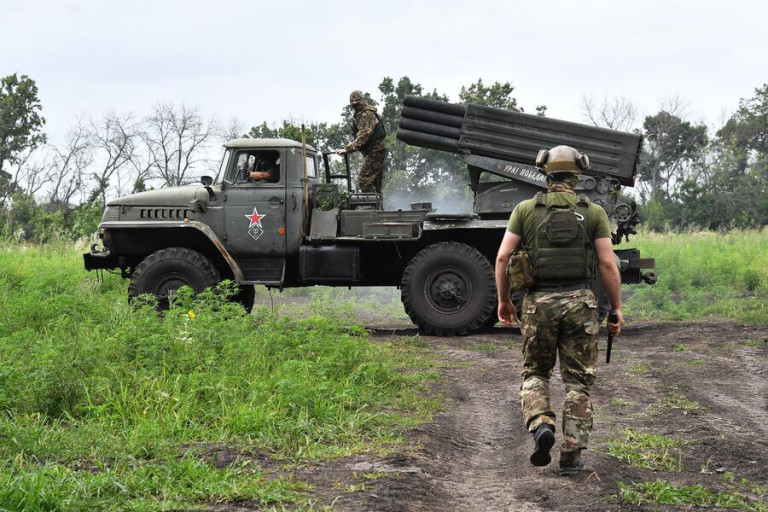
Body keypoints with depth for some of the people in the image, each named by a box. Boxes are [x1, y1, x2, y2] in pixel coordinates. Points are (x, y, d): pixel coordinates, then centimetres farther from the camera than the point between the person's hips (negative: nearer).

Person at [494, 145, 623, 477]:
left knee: (535, 372, 18)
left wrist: (503, 300, 10)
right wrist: (617, 309, 5)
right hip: (580, 301, 0)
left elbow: (503, 256, -1)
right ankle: (571, 455, 5)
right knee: (578, 380, 8)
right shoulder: (593, 212, 3)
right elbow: (608, 264, -2)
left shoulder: (526, 209, 4)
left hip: (539, 301, 0)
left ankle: (540, 424, -9)